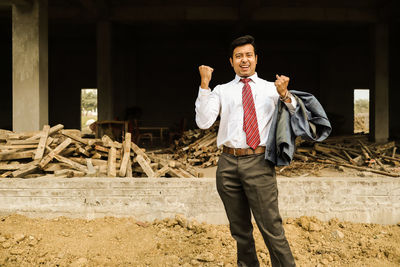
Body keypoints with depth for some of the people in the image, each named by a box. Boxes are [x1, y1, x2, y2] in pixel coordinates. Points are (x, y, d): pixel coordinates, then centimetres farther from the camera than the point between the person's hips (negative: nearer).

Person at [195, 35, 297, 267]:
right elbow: (203, 122, -1)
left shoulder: (271, 89, 11)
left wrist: (285, 95, -16)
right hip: (229, 163, 2)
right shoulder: (221, 91, 13)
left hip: (259, 162, -2)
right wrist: (204, 85, -5)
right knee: (240, 229, 14)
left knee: (271, 226, -5)